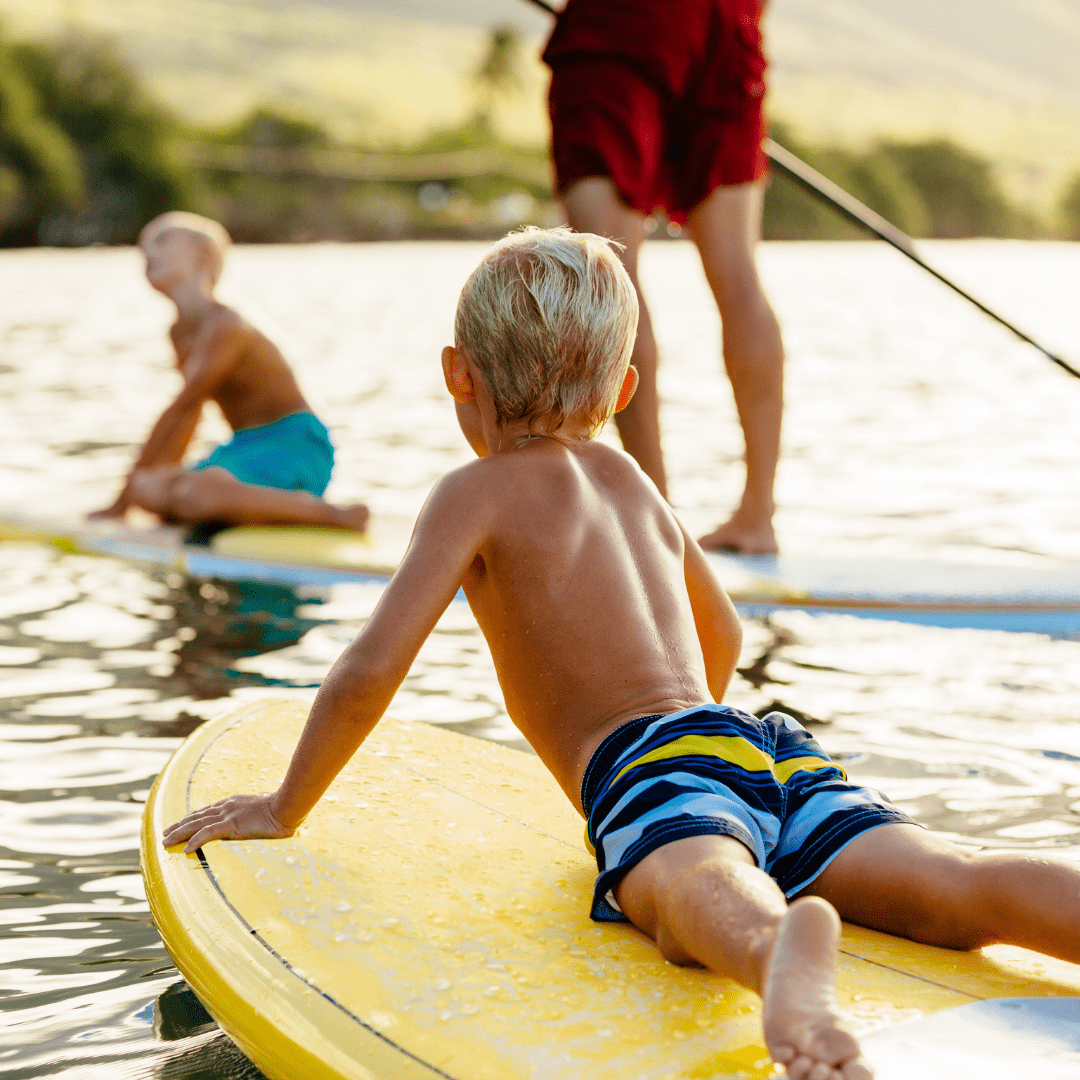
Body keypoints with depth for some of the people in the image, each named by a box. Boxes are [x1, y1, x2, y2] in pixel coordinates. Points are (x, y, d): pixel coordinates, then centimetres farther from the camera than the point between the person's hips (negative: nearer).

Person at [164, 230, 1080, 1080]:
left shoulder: (481, 494, 10)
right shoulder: (629, 480, 31)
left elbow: (372, 668, -2)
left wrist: (284, 809, 13)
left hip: (654, 770, -6)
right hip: (768, 747, 6)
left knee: (707, 901, -37)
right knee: (959, 889, -14)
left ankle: (793, 947, -72)